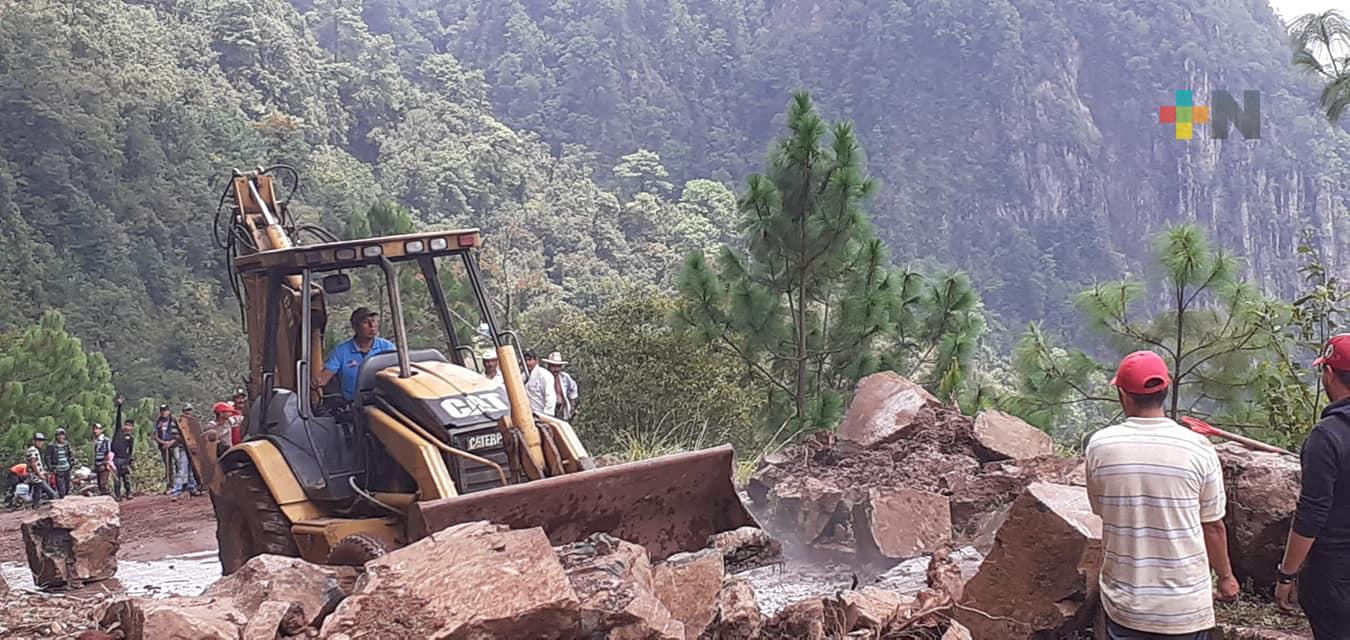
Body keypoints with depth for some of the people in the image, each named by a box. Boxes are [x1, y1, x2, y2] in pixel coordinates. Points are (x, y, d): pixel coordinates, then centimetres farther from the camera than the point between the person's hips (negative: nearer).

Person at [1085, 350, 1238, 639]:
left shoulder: (1100, 445, -9)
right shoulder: (1198, 449, -11)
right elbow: (1212, 527, -2)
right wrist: (1226, 576, 13)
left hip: (1123, 604, 1)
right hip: (1184, 605, -1)